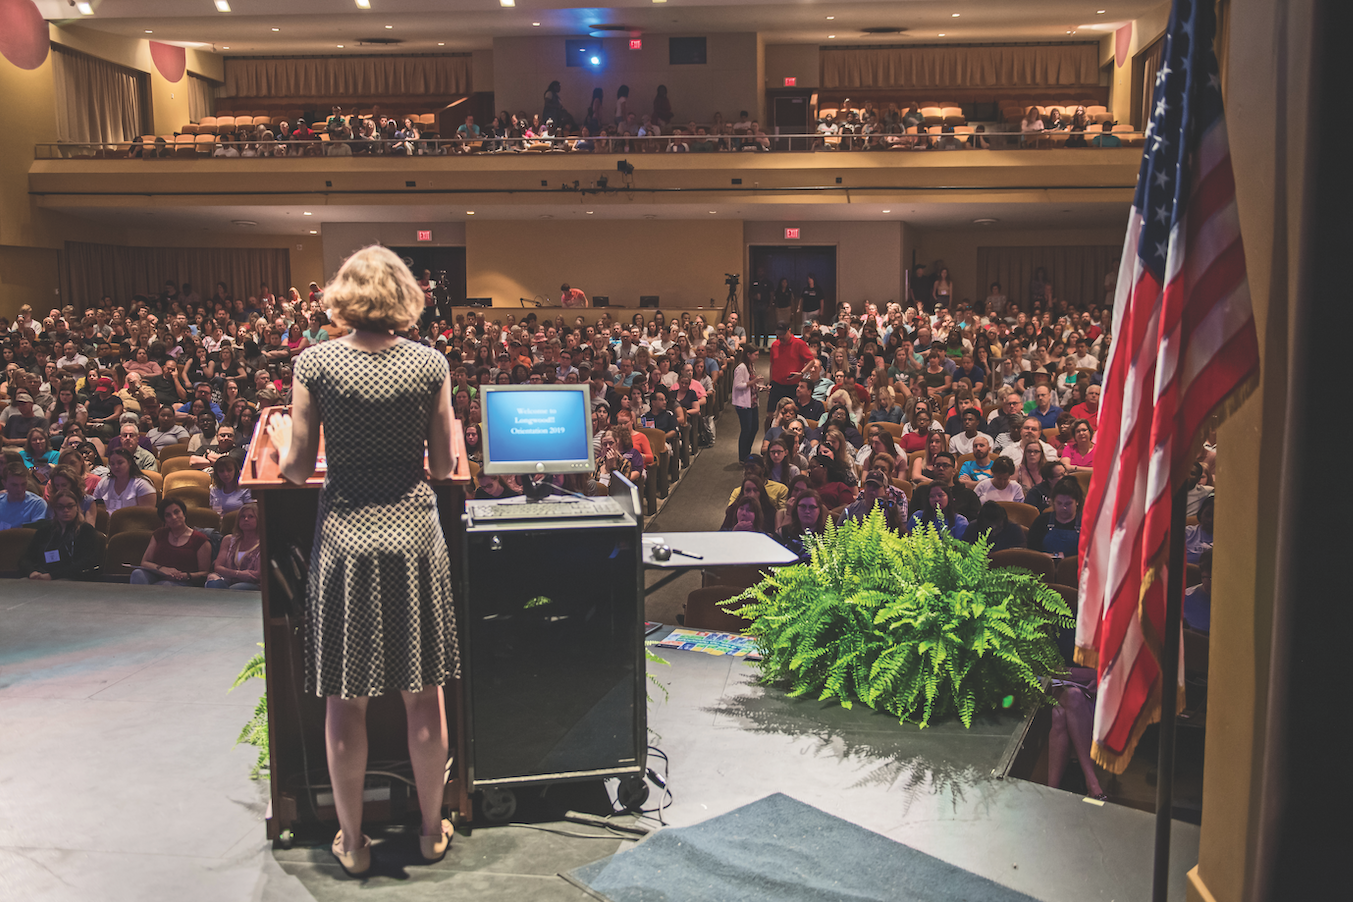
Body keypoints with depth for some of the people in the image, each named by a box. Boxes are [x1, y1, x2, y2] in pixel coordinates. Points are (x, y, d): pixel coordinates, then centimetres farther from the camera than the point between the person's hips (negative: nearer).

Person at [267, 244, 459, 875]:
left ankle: (352, 842, 23)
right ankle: (432, 829, 26)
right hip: (414, 535, 1)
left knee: (345, 699, 11)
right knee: (423, 693, 12)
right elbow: (445, 467, 0)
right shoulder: (430, 364, -4)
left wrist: (280, 435, 19)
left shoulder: (314, 364, -6)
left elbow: (297, 468, -2)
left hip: (345, 537, 0)